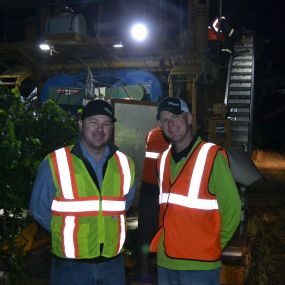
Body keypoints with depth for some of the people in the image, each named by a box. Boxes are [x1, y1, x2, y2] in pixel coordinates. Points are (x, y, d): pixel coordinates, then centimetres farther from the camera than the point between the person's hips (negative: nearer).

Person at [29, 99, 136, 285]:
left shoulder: (125, 164, 2)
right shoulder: (55, 163, -10)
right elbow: (40, 209, 0)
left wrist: (108, 228, 9)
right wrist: (69, 234, 5)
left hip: (113, 264, 3)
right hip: (70, 266, -3)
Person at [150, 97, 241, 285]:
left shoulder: (211, 156, -10)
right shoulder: (164, 159, 8)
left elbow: (232, 210, -8)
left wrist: (212, 247, -2)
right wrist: (164, 241, 7)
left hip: (200, 264, -5)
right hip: (165, 262, 5)